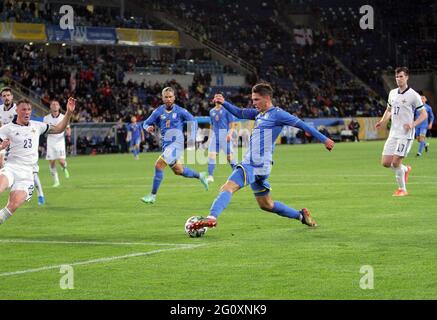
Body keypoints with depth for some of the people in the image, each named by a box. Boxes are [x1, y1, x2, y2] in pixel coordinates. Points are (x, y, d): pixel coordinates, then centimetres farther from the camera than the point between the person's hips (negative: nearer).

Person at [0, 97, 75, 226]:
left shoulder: (36, 126, 16)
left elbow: (58, 129, 24)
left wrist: (69, 113, 13)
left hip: (27, 173, 2)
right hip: (11, 167, -2)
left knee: (14, 204, -20)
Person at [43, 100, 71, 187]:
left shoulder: (63, 117, 0)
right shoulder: (46, 118, 2)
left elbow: (68, 128, 7)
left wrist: (68, 132, -16)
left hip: (60, 142, -1)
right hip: (50, 142, 1)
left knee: (61, 161, -13)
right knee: (52, 162, -2)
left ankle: (65, 169, 24)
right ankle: (56, 181, 10)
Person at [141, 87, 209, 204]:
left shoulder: (180, 111, -5)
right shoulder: (158, 111, 2)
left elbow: (192, 121, 8)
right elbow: (146, 123, 7)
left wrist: (191, 136, 0)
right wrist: (148, 127, -17)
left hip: (176, 143, -5)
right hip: (166, 145, 6)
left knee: (159, 165, -19)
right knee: (178, 170, 19)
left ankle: (153, 195, -11)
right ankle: (200, 176, 45)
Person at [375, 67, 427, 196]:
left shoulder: (413, 95, -8)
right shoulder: (392, 93, 10)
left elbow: (424, 114, -5)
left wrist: (413, 124, -20)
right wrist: (383, 121, 6)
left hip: (406, 134, -6)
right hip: (393, 133, 6)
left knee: (395, 162, -13)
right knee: (385, 163, 2)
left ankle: (402, 189, 5)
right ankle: (405, 169, 31)